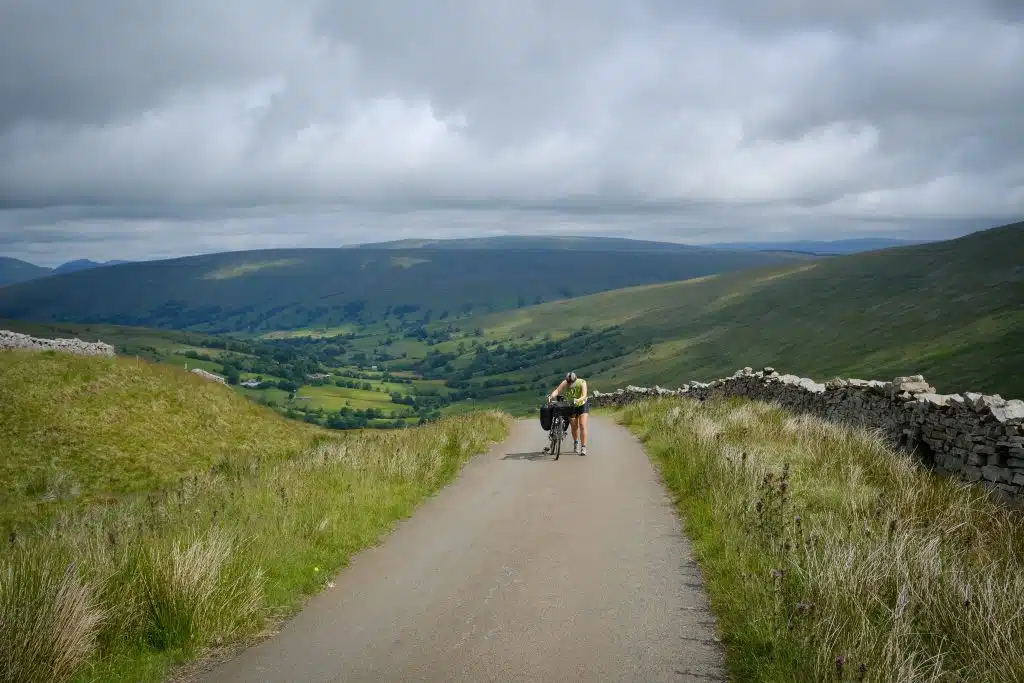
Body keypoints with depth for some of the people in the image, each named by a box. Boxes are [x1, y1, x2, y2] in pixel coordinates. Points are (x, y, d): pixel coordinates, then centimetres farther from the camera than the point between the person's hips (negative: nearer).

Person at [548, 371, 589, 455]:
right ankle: (576, 442, 35)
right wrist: (551, 396, -59)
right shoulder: (565, 383, -25)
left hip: (582, 404, -2)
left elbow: (584, 396, -41)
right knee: (574, 426, 9)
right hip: (571, 406, 2)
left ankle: (583, 447, -13)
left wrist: (578, 400, -62)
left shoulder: (582, 382, -30)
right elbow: (557, 390, -39)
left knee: (582, 425, -14)